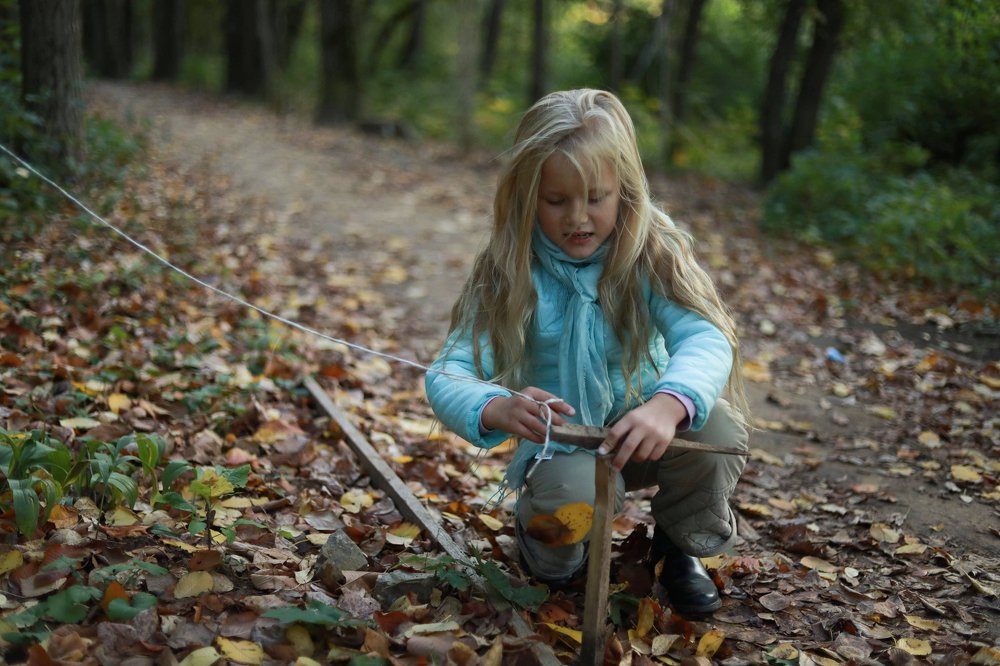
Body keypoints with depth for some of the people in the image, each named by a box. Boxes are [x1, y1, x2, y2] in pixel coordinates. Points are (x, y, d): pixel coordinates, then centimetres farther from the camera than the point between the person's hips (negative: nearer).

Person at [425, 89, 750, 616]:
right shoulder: (509, 272, -14)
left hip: (640, 433, 2)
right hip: (560, 445, -1)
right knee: (573, 493, -36)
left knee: (718, 427, -30)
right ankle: (537, 524, 5)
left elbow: (705, 338, -30)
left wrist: (668, 404, -54)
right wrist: (498, 409, -47)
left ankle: (681, 543, 4)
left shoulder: (651, 254, -14)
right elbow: (447, 375, -22)